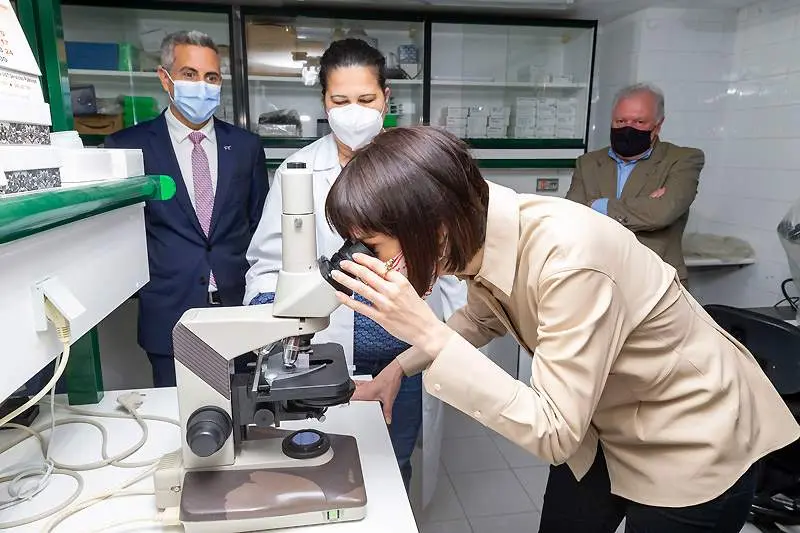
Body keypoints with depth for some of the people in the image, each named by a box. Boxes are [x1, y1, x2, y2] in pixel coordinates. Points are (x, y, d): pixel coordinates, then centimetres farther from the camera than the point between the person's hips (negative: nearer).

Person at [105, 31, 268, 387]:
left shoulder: (246, 145, 6)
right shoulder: (127, 146, 0)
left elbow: (261, 225, 10)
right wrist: (142, 287, -3)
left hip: (241, 310, 2)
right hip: (169, 316, -1)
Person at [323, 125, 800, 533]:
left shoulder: (568, 257, -37)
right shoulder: (487, 232, -14)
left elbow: (553, 432, -32)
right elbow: (485, 316, 8)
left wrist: (428, 334, -37)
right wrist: (400, 367, 0)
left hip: (690, 447, -6)